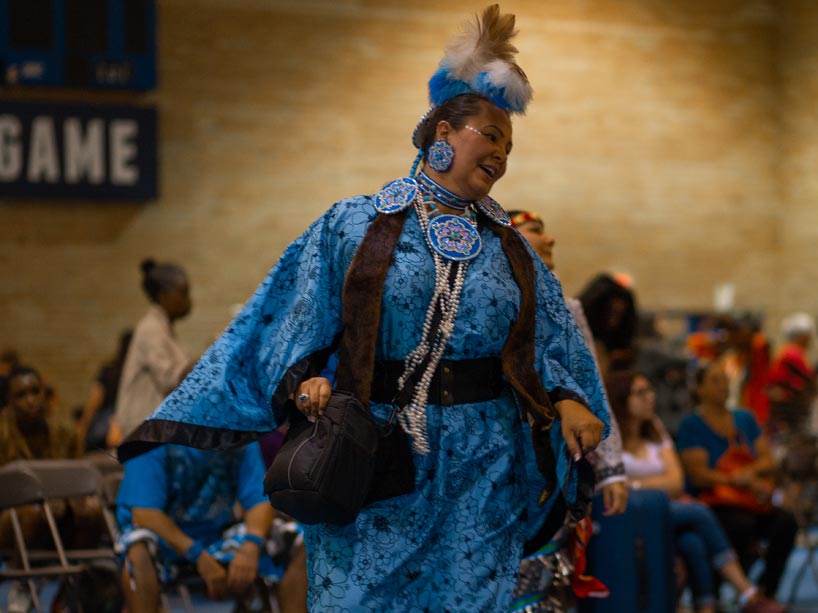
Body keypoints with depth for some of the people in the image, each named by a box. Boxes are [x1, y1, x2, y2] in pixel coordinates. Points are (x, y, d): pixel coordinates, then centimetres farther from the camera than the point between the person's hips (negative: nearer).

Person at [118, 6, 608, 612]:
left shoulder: (508, 246, 11)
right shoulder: (354, 226, 2)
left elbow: (548, 342, 9)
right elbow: (301, 322, 0)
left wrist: (568, 399, -10)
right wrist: (303, 380, -18)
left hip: (480, 471, 3)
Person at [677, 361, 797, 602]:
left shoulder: (745, 419, 16)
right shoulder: (692, 425, -1)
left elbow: (768, 462, 10)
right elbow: (698, 475, -11)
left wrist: (750, 472, -14)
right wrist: (749, 483, -18)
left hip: (751, 502, 5)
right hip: (712, 505, -5)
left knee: (786, 522, -24)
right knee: (742, 525, -36)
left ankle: (764, 594, -18)